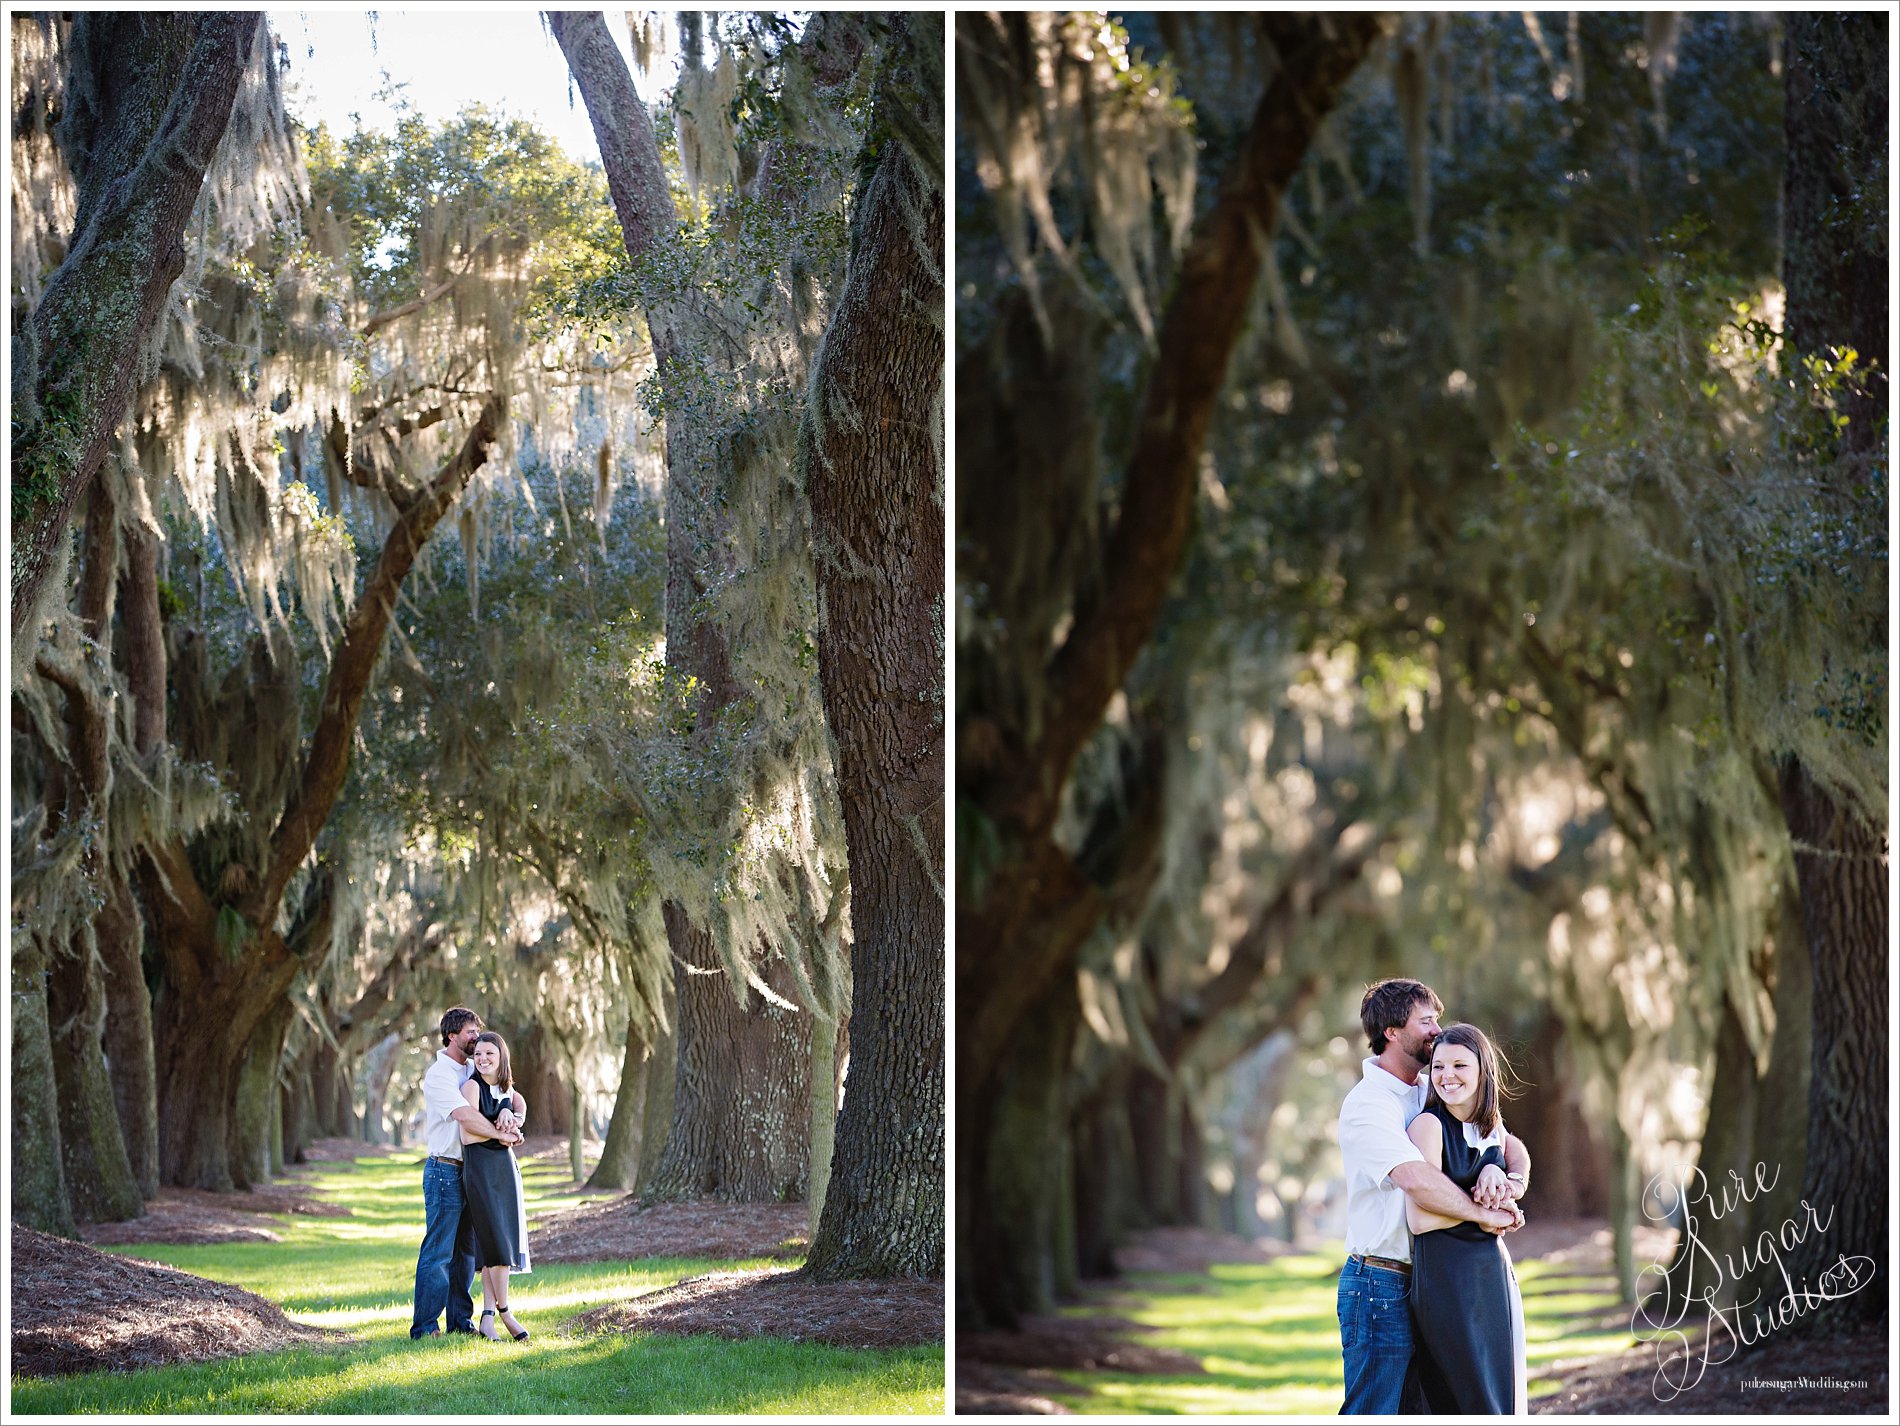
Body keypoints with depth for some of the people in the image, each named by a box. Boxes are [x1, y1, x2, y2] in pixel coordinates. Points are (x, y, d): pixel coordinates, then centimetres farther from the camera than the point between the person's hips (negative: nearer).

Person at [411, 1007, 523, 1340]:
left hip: (471, 1171, 8)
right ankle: (424, 1326, -6)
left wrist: (509, 1112, -13)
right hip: (445, 1171, -8)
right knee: (438, 1251, -8)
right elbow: (465, 1116, -24)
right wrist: (502, 1134, -19)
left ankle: (460, 1320, 18)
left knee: (466, 1249, 11)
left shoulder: (474, 1069, 14)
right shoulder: (439, 1074, -11)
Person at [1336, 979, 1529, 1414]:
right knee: (1370, 1414, -8)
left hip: (1422, 1285, 9)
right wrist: (1485, 1214, -19)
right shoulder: (1367, 1105, -15)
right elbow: (1416, 1180, -30)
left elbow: (1512, 1148, 11)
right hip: (1379, 1284, -9)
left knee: (1413, 1412, 12)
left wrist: (1501, 1173, -13)